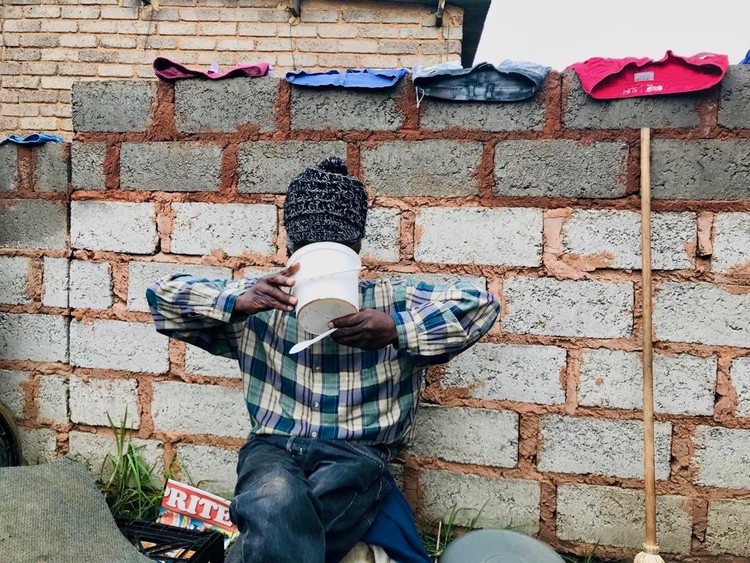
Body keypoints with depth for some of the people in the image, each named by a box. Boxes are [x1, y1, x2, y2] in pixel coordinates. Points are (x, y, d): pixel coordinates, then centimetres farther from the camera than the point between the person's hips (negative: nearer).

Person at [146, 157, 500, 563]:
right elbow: (162, 296, 13)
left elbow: (481, 304, 4)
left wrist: (396, 330, -11)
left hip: (356, 454, -1)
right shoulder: (263, 301, 15)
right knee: (277, 503, -36)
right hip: (272, 449, 1)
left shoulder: (389, 301, 13)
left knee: (274, 521, -34)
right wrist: (238, 302, -7)